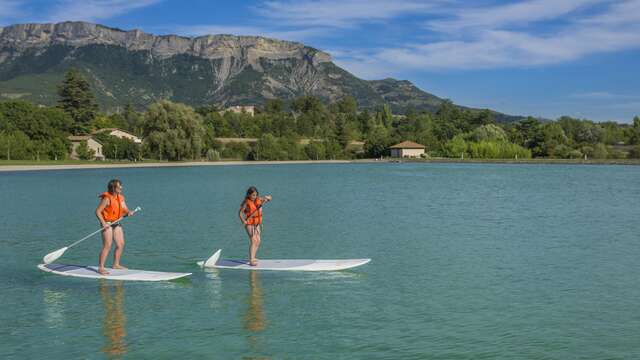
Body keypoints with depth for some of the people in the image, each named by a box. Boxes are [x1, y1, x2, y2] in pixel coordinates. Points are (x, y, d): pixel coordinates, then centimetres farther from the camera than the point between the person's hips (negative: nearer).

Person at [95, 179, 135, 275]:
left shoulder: (121, 197, 7)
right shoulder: (107, 198, -16)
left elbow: (125, 210, 9)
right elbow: (98, 211, -16)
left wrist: (128, 212, -14)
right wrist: (103, 223, -24)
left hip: (116, 223, 8)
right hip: (107, 224, -8)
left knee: (121, 244, 8)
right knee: (107, 246, -12)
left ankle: (116, 264, 23)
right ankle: (101, 267, -8)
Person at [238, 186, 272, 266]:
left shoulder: (258, 199, -1)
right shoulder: (246, 202, -14)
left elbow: (270, 198, 8)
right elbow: (240, 213, -13)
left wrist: (267, 198, -15)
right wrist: (243, 221, -26)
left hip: (257, 224, 7)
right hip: (249, 224, -6)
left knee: (258, 241, 9)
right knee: (253, 241, -17)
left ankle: (252, 257, 24)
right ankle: (251, 260, -18)